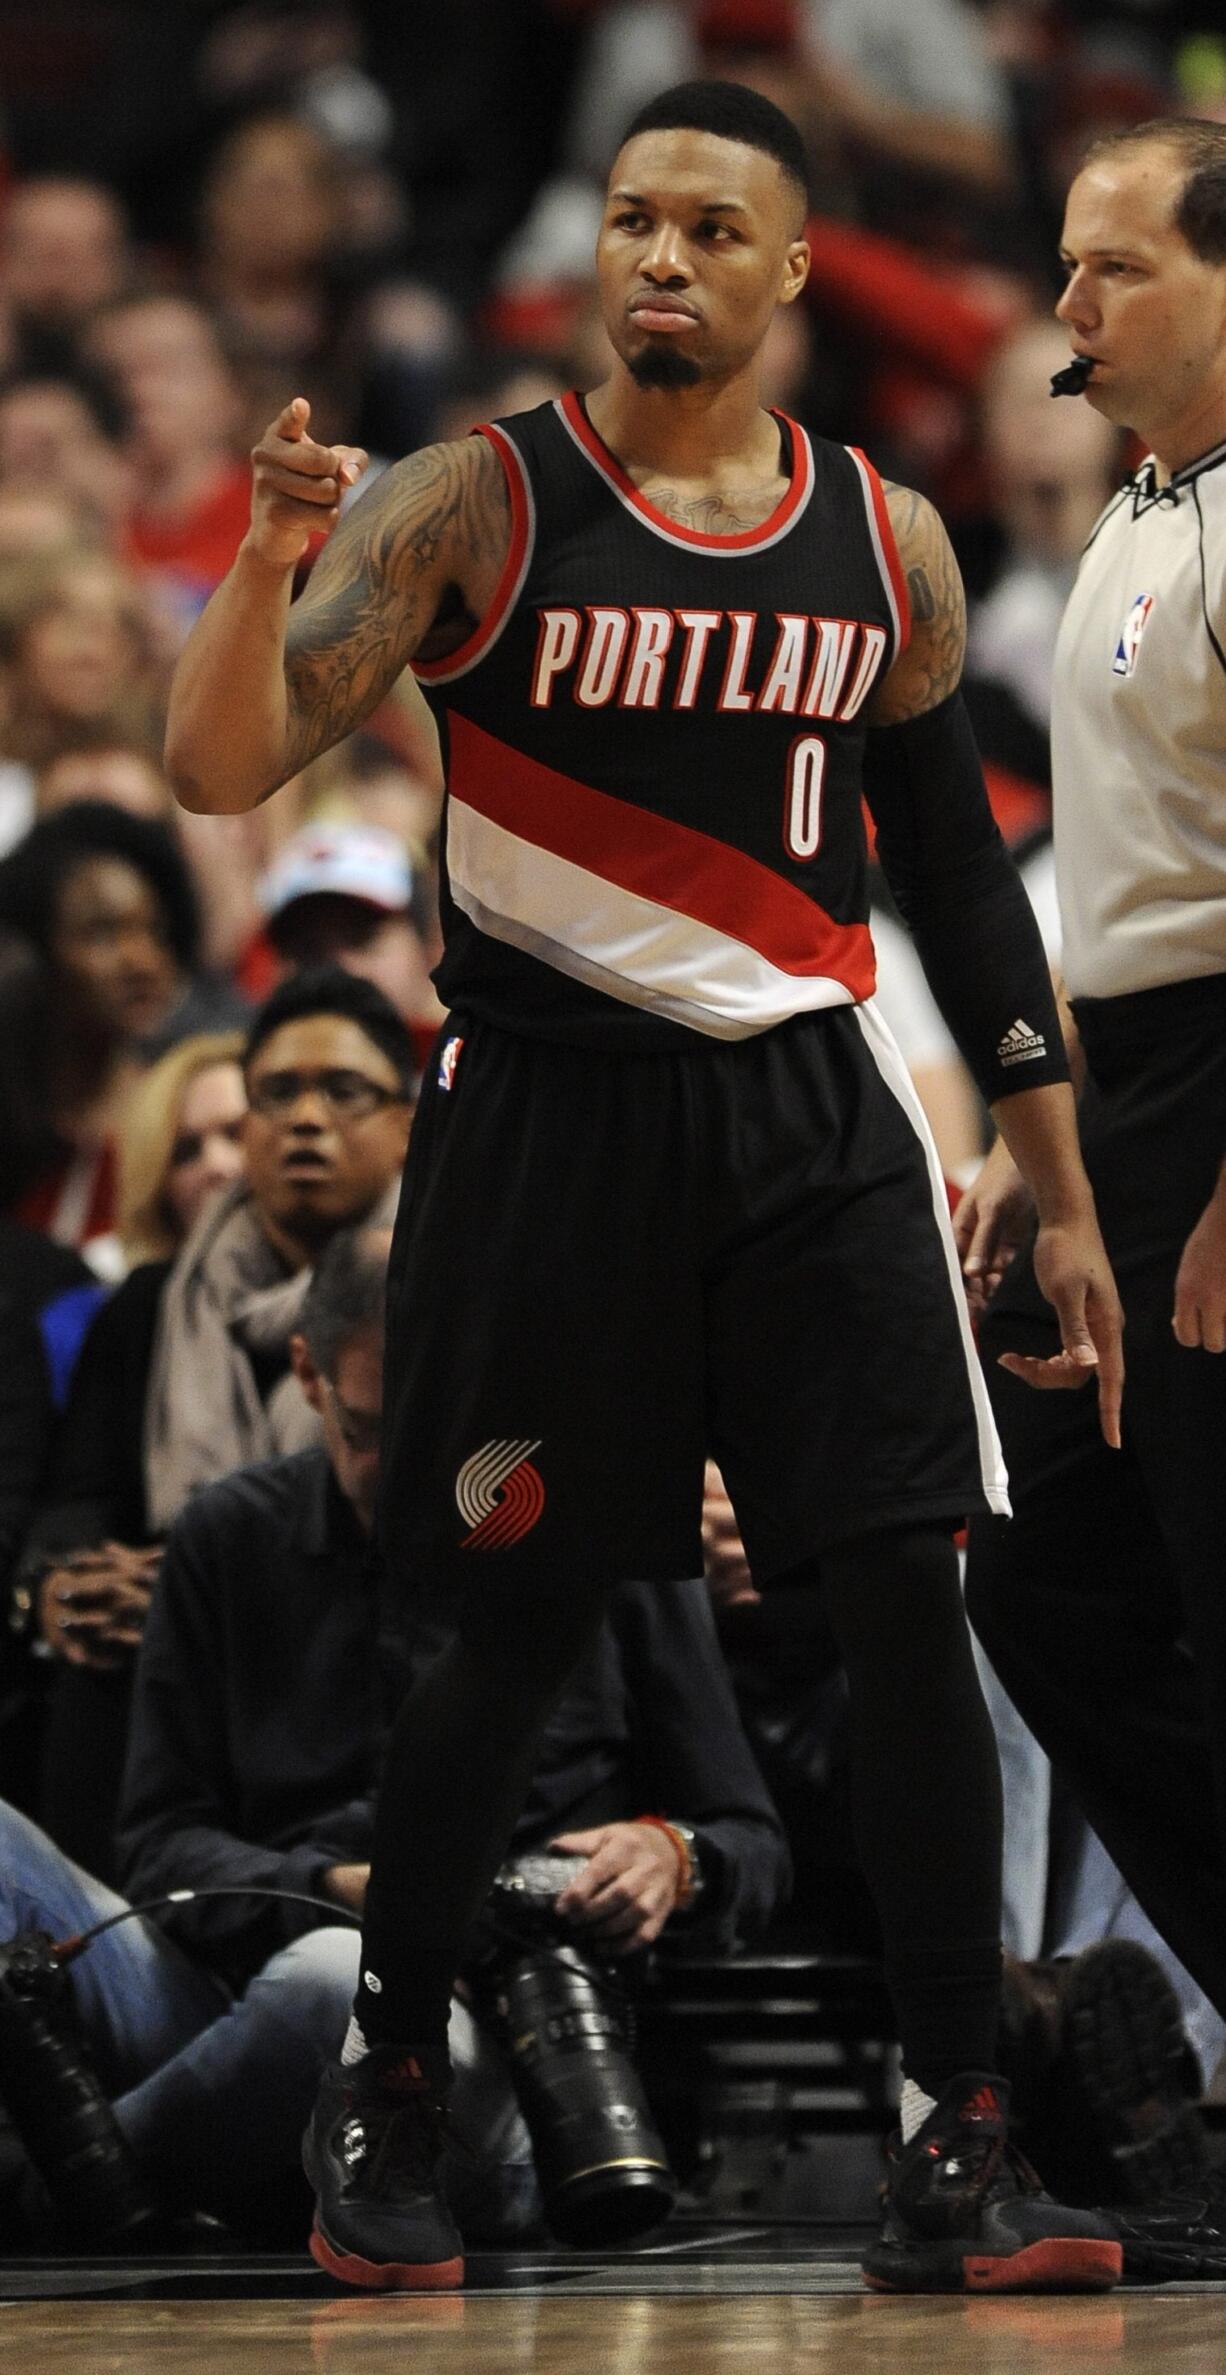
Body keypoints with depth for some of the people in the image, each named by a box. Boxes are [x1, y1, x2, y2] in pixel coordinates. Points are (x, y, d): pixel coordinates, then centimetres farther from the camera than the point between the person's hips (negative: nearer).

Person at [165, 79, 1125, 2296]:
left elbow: (958, 868, 15)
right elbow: (217, 771, -12)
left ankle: (951, 2157, -4)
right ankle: (382, 2092, 22)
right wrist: (271, 551, -31)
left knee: (911, 1609, -7)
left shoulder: (887, 541, 8)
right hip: (548, 1116, -3)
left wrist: (1061, 1194, 14)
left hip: (813, 1117, 3)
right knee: (512, 1631, 3)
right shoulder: (473, 506, -4)